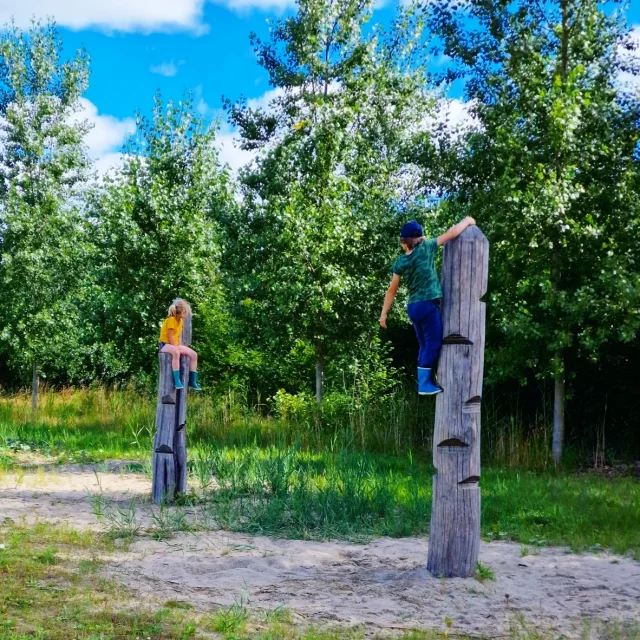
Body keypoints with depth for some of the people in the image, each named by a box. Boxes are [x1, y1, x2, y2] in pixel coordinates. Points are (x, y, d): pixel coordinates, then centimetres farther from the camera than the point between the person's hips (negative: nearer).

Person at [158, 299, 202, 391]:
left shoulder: (180, 320, 11)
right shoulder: (171, 319, -17)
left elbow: (178, 336, 9)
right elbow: (170, 337, -20)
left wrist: (180, 347, -4)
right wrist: (177, 349, -23)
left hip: (175, 345, 9)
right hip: (165, 344, -9)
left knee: (194, 354, -3)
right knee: (176, 353, -42)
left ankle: (192, 381, 0)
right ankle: (177, 381, -47)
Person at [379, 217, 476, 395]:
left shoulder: (400, 262, 4)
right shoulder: (426, 248, -8)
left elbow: (392, 290, 5)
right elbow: (452, 233, -1)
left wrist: (384, 313, 11)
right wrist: (467, 221, 14)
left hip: (413, 307, 6)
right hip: (427, 305, -6)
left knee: (425, 345, 14)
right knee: (433, 344, -3)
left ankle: (427, 381, 16)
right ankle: (424, 384, -7)